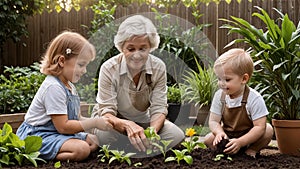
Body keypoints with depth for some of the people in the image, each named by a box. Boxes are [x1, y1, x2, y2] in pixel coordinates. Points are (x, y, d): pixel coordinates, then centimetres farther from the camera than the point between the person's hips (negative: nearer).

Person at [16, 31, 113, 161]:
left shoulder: (69, 85, 12)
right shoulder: (53, 87, -22)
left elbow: (72, 118, 13)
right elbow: (63, 126, -23)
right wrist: (94, 123, -19)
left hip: (56, 132, 11)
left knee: (94, 141, 5)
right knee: (82, 150, -27)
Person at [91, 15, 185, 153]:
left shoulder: (158, 68, -16)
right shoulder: (109, 69, -24)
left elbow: (159, 108, -17)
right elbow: (106, 111, -27)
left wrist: (153, 130, -41)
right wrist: (127, 125, -50)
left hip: (142, 119, 3)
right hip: (114, 119, -2)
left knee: (177, 136, -21)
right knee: (104, 133, -38)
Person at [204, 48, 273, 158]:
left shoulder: (254, 99, -24)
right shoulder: (219, 96, -12)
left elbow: (260, 126, -27)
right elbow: (213, 121, -9)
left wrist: (240, 142, -36)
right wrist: (219, 133, -33)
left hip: (250, 137, -3)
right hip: (228, 135, 3)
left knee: (268, 130, -27)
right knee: (208, 139, -18)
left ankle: (251, 151, -7)